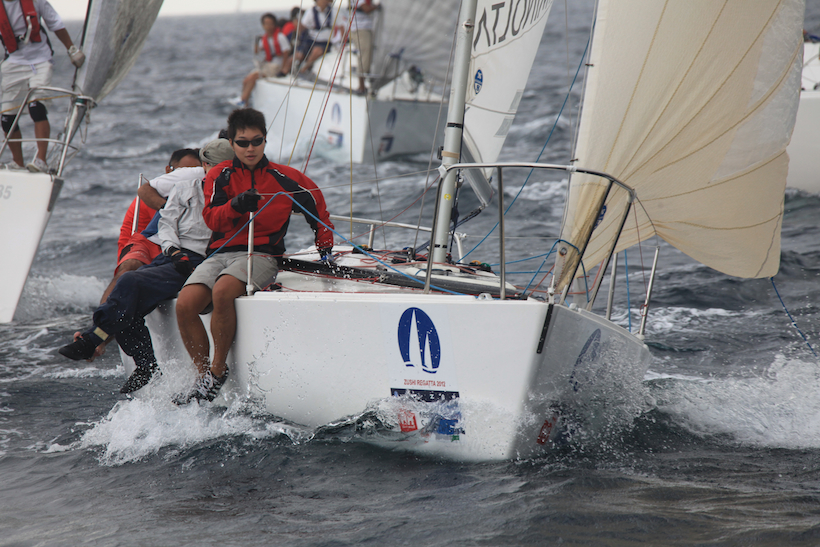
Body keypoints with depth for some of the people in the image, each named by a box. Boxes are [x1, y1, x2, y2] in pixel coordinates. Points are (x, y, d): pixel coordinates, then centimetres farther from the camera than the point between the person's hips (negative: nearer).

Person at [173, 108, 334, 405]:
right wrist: (236, 205, -24)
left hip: (261, 255, -3)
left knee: (222, 291, -35)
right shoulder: (220, 176, 10)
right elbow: (212, 218, -4)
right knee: (185, 304, -23)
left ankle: (217, 371, -20)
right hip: (220, 253, 3)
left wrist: (325, 244, 24)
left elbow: (316, 202, 23)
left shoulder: (284, 178, 7)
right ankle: (204, 374, -7)